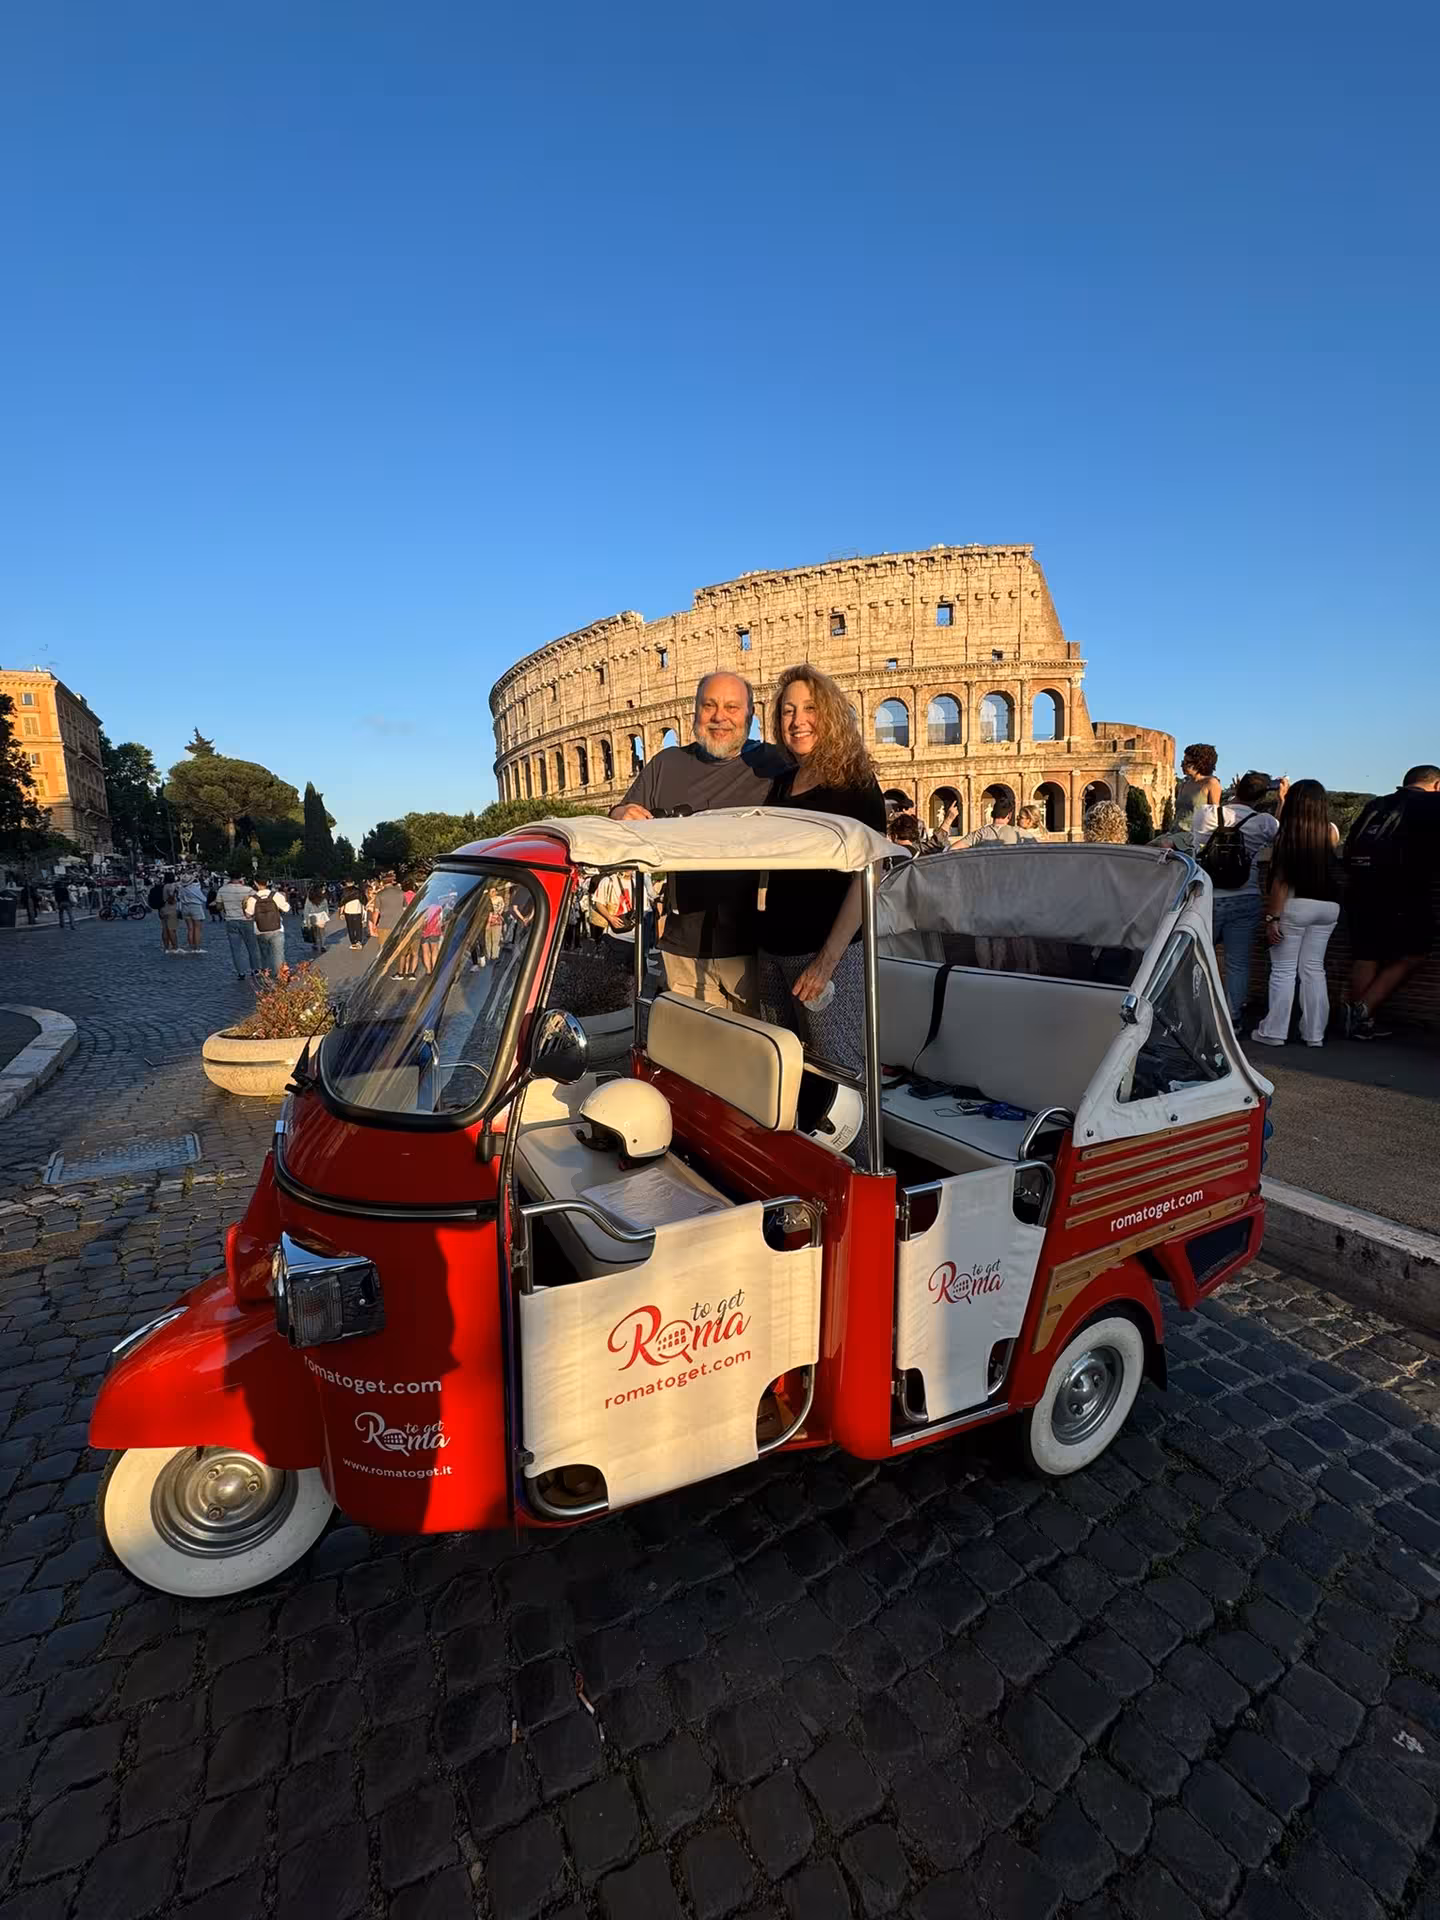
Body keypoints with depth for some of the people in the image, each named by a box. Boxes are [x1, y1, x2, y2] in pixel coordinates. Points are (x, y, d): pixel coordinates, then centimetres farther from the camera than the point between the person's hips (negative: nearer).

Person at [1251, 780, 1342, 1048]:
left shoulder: (1287, 834, -10)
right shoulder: (1332, 832, 1)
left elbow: (1281, 880, -12)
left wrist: (1272, 917, -9)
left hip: (1294, 905, -4)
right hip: (1328, 906, 5)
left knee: (1283, 970, 2)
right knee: (1314, 970, 11)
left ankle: (1274, 1032, 6)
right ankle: (1314, 1034, 15)